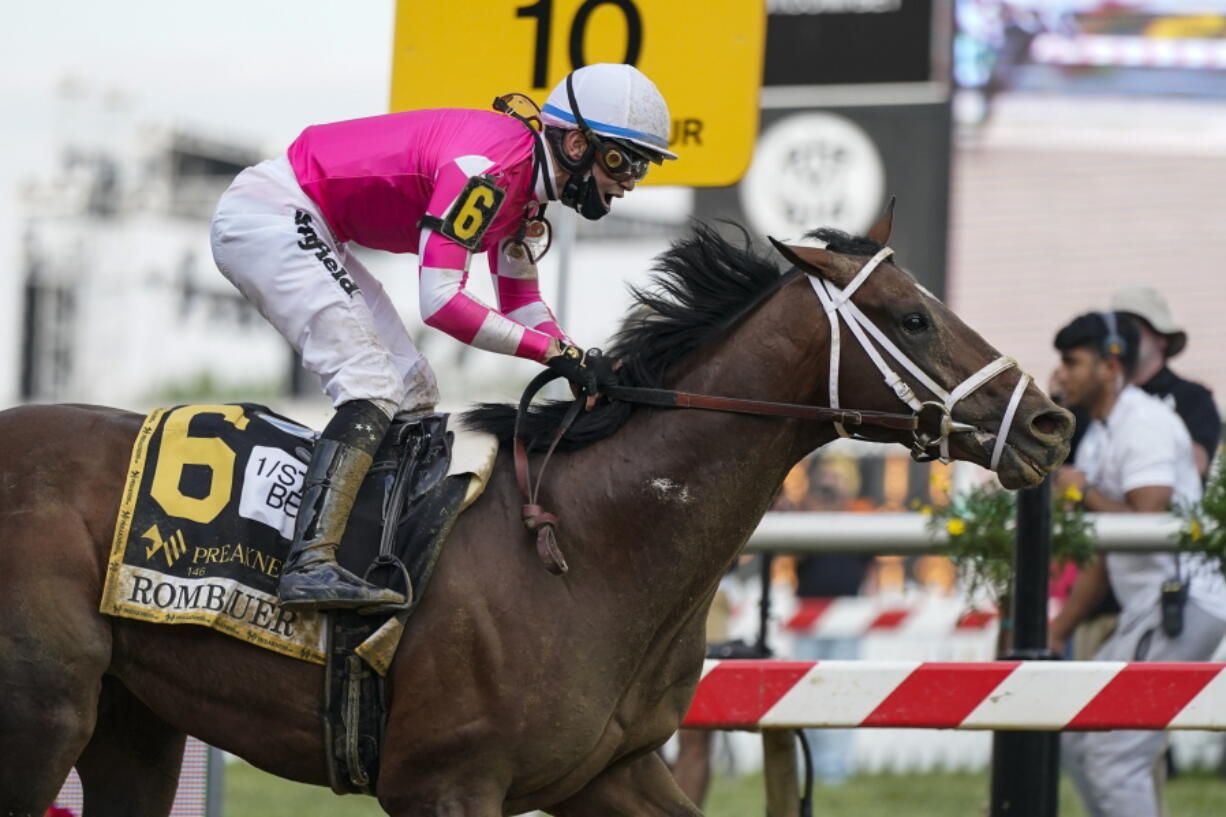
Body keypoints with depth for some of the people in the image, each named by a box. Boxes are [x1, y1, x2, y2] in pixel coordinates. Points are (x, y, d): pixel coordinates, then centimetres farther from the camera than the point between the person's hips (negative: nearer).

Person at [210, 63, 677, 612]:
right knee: (374, 387, -22)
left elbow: (520, 301, 18)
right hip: (267, 214, -11)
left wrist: (584, 367, 0)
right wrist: (557, 351, -25)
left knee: (413, 396, 10)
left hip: (304, 230, 11)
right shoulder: (490, 166, -25)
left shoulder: (527, 181, 7)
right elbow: (441, 303, -29)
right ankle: (309, 566, -33)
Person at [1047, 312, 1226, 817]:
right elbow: (1103, 553, 21)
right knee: (1075, 736, 13)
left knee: (1114, 754, -13)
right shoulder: (1098, 437, 18)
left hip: (1181, 600, -11)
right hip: (1148, 607, 11)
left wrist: (1085, 492, -11)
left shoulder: (1145, 424, -12)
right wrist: (1057, 633, 17)